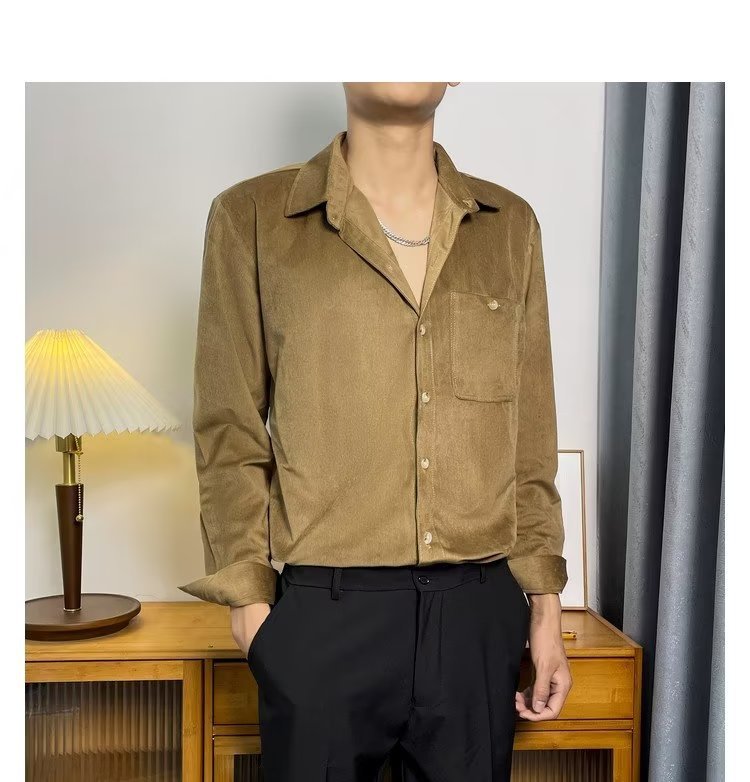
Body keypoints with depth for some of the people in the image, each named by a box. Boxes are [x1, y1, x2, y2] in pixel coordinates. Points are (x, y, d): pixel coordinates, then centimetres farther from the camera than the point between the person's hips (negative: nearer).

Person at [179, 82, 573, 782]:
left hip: (482, 617, 3)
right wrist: (250, 603, -2)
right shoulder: (252, 217, 0)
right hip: (324, 617, -2)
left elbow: (531, 438, 9)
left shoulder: (510, 225, 8)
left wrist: (544, 605, 8)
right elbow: (229, 435, 1)